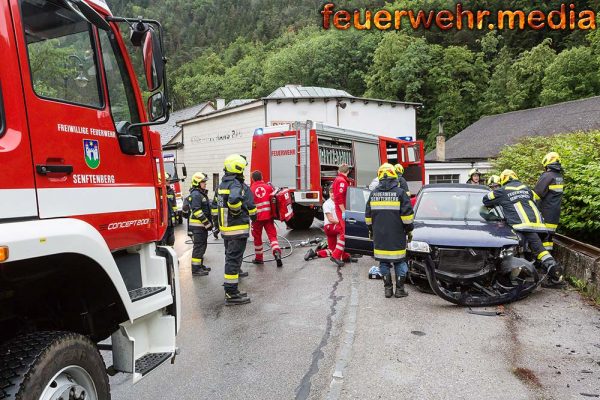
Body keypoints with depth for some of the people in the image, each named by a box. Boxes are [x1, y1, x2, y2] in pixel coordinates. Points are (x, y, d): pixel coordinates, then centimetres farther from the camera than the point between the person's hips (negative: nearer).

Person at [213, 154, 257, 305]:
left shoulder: (222, 185, 13)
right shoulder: (238, 185, -17)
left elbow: (215, 205, 20)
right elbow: (234, 200, -37)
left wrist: (218, 223, 26)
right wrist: (238, 212, -17)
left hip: (225, 229, 9)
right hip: (238, 229, -9)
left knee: (230, 256, 24)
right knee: (234, 259, -7)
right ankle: (231, 294, -4)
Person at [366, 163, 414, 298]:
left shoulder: (374, 194, 5)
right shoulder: (400, 192, -6)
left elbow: (368, 216, 11)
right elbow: (407, 214, -8)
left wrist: (371, 230, 23)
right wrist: (409, 229, 6)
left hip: (379, 236, 3)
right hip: (397, 236, -3)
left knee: (384, 262, 10)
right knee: (399, 262, 7)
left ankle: (387, 288, 13)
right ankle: (400, 289, 10)